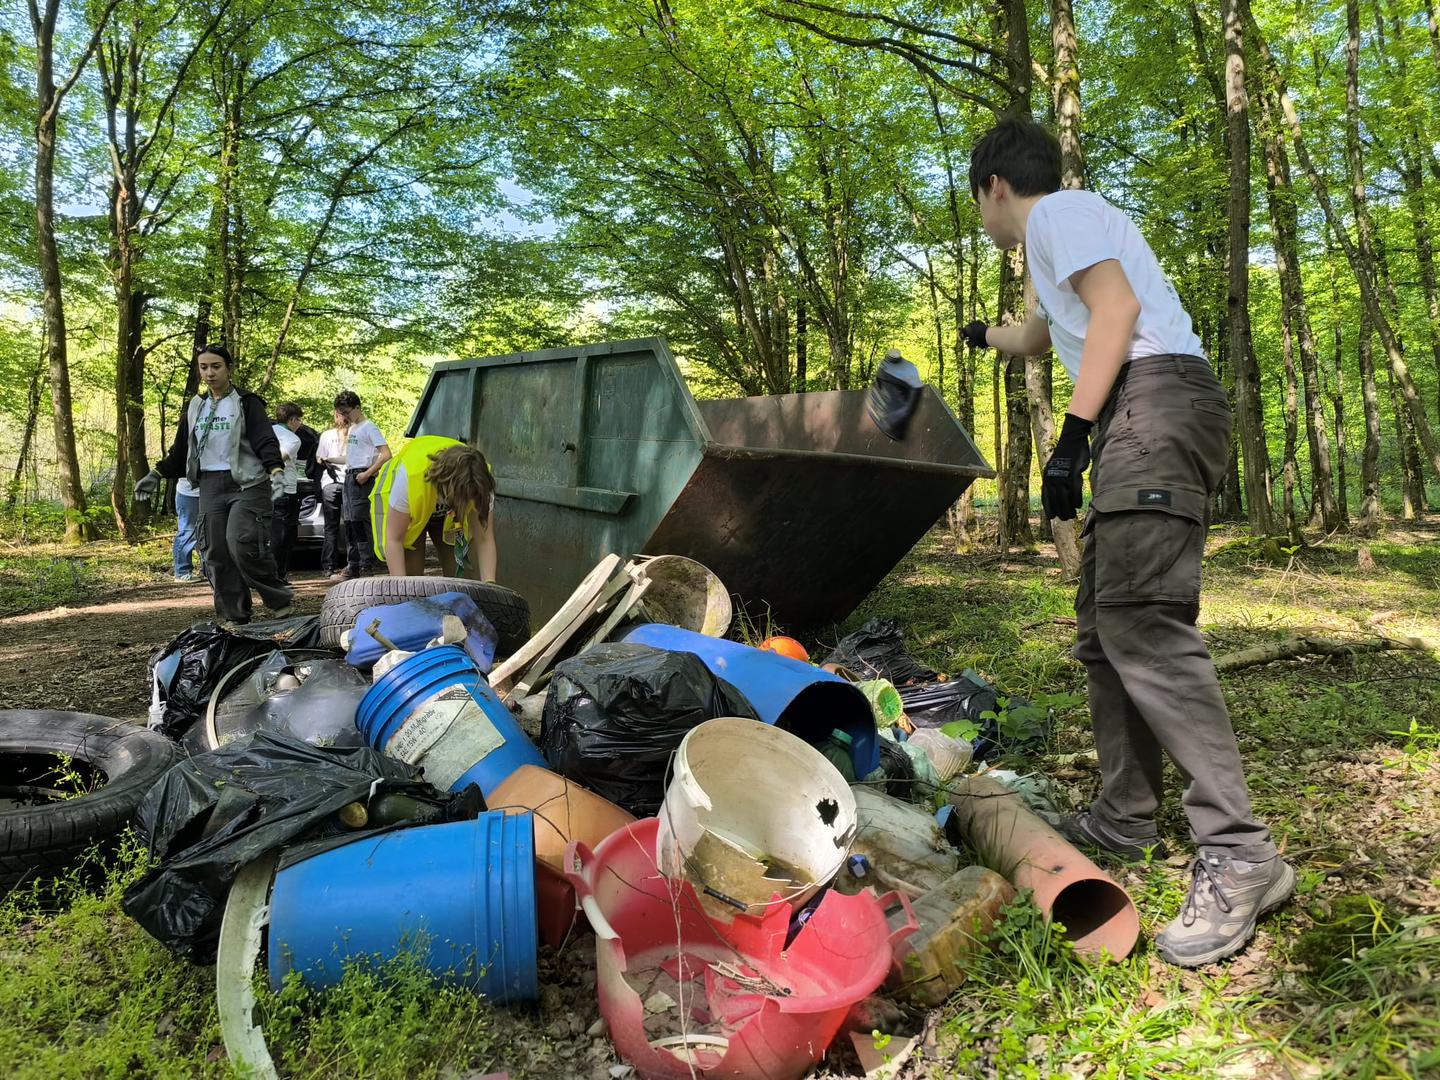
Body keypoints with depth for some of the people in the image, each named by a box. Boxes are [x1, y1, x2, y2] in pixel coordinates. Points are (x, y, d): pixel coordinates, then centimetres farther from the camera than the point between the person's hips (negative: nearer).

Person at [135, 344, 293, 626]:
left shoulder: (247, 402, -1)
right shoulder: (196, 406, 17)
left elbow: (266, 441, -12)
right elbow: (181, 449, 26)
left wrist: (276, 471, -28)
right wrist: (156, 474, 22)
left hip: (246, 484, -6)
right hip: (210, 487, 6)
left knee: (242, 545, -20)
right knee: (217, 554, 2)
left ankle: (280, 600, -3)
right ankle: (234, 618, 10)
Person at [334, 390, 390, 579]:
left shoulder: (368, 427, -7)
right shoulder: (351, 429, 20)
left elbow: (386, 455, -16)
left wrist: (367, 473, -19)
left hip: (361, 477, -9)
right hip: (349, 476, 9)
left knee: (359, 519, -14)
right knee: (350, 521, 8)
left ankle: (367, 564, -12)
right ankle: (353, 564, 14)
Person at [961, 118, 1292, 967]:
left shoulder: (1058, 212, 3)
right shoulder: (1064, 232, 33)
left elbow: (1118, 302, -15)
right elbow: (1036, 338, 52)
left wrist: (1073, 433, -21)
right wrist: (986, 335, 73)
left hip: (1154, 398, -11)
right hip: (1136, 423, 11)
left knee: (1141, 622, -22)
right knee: (1105, 626, 10)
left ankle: (1239, 856, -24)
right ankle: (1126, 817, 15)